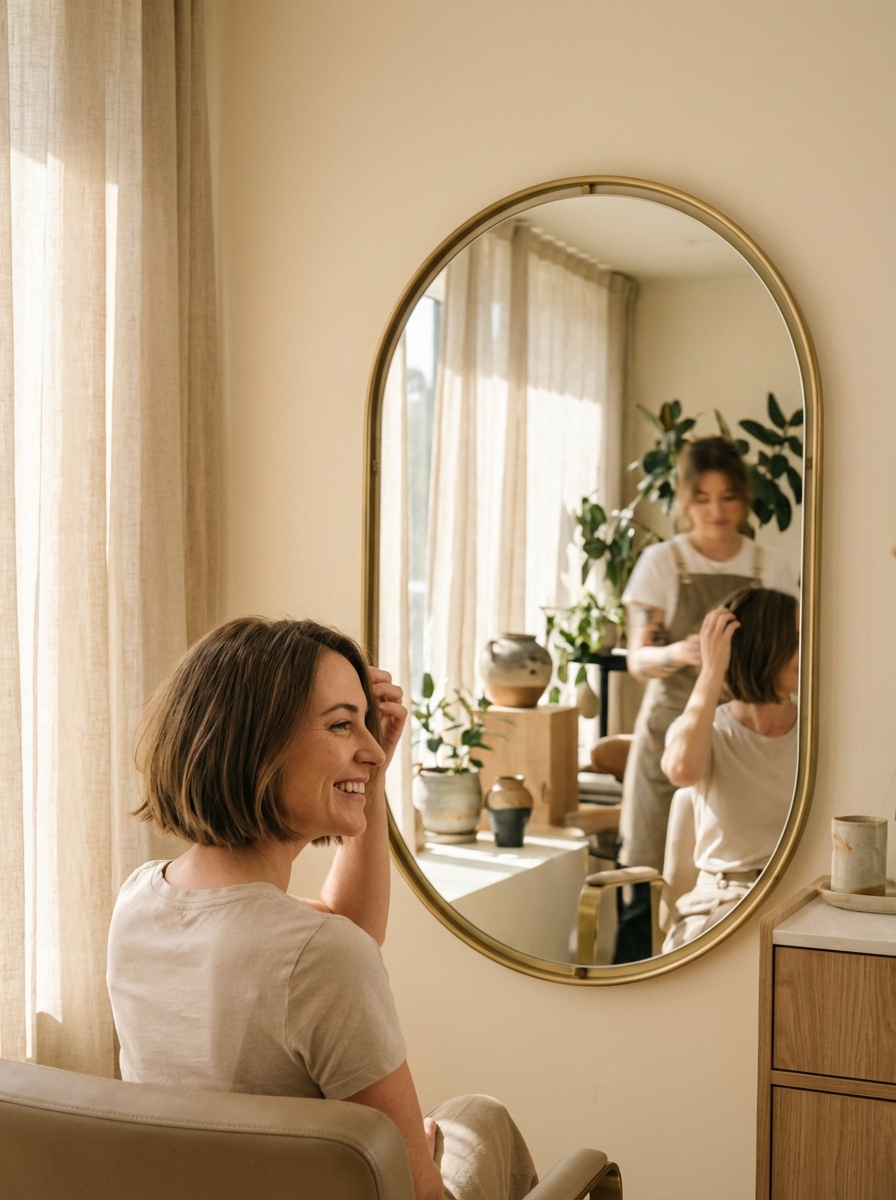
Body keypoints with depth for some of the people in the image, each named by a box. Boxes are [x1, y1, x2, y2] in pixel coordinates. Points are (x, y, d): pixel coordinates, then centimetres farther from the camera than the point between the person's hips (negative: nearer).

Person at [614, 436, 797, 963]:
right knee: (650, 877, -3)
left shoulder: (770, 568, 6)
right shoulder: (661, 562, 0)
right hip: (672, 730, -1)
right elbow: (638, 658, -5)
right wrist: (679, 653, -26)